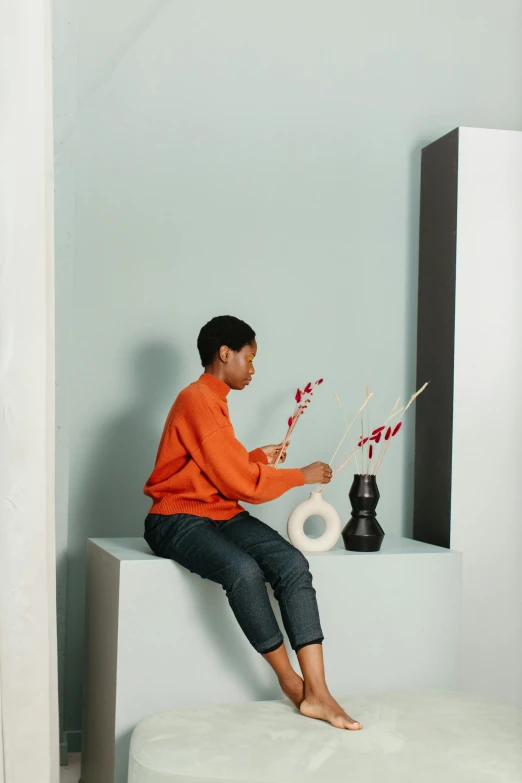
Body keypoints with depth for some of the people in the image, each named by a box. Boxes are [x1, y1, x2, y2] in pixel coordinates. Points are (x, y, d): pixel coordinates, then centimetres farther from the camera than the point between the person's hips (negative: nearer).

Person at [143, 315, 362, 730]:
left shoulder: (213, 400, 17)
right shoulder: (197, 400, -14)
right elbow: (241, 482, -16)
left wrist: (260, 457, 19)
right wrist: (301, 475, -6)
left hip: (223, 515, 9)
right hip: (179, 520, -9)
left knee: (293, 563, -17)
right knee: (243, 569, -36)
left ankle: (316, 691, -23)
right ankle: (289, 678, -14)